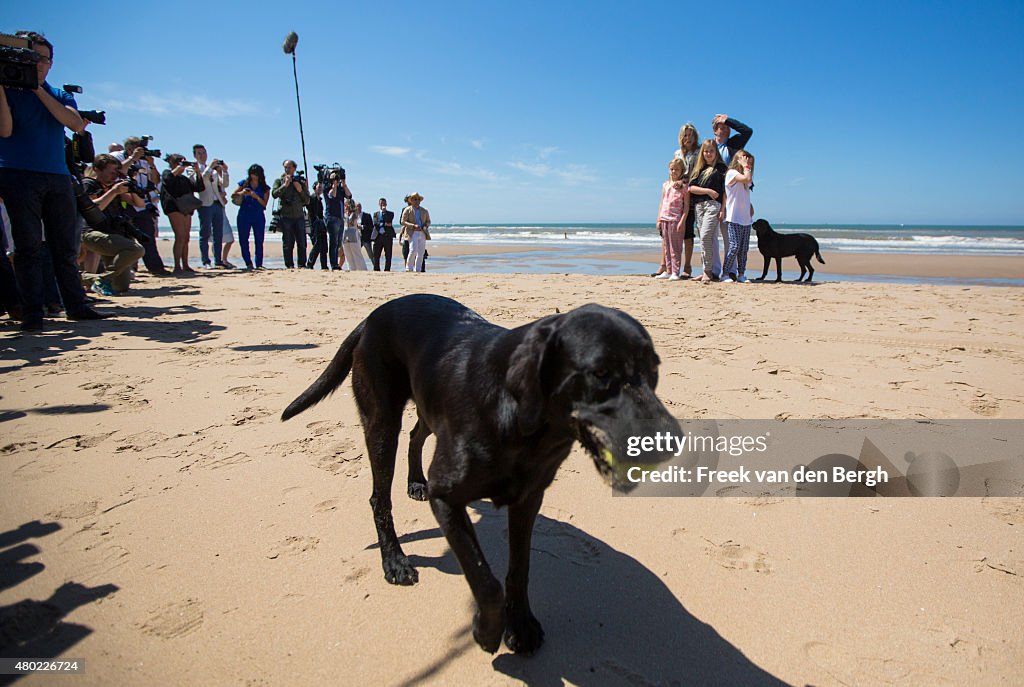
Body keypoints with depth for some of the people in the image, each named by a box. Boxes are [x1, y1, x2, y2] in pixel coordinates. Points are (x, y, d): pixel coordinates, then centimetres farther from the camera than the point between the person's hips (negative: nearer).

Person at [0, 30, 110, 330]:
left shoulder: (60, 96, 16)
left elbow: (77, 124, -4)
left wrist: (39, 90, -6)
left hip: (58, 178, 3)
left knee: (66, 247, 4)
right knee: (28, 247, -5)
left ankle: (76, 306, 9)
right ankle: (31, 314, -3)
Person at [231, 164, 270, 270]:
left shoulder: (264, 188, 6)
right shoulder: (244, 183, 8)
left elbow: (264, 204, -1)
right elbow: (232, 195, 9)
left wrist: (256, 196, -17)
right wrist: (241, 193, -10)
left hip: (258, 217, -1)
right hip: (244, 215, 1)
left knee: (259, 241, -1)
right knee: (243, 240, -3)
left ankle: (259, 265, 5)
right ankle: (248, 264, 5)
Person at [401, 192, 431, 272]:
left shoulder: (424, 211, 17)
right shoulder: (407, 210, 5)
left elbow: (428, 221, 22)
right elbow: (403, 222, -2)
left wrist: (426, 226, -1)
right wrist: (413, 226, -14)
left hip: (422, 234, 4)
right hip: (412, 233, -4)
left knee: (421, 253, 0)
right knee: (413, 250, -18)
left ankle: (417, 270, 6)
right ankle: (409, 268, -3)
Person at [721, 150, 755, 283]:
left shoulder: (743, 177, 19)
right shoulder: (732, 173, -4)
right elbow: (747, 178, -20)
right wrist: (745, 166, -9)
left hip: (746, 218, 8)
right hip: (734, 217, -8)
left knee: (744, 248, 6)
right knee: (735, 246, -12)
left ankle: (741, 274, 12)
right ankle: (725, 274, -6)